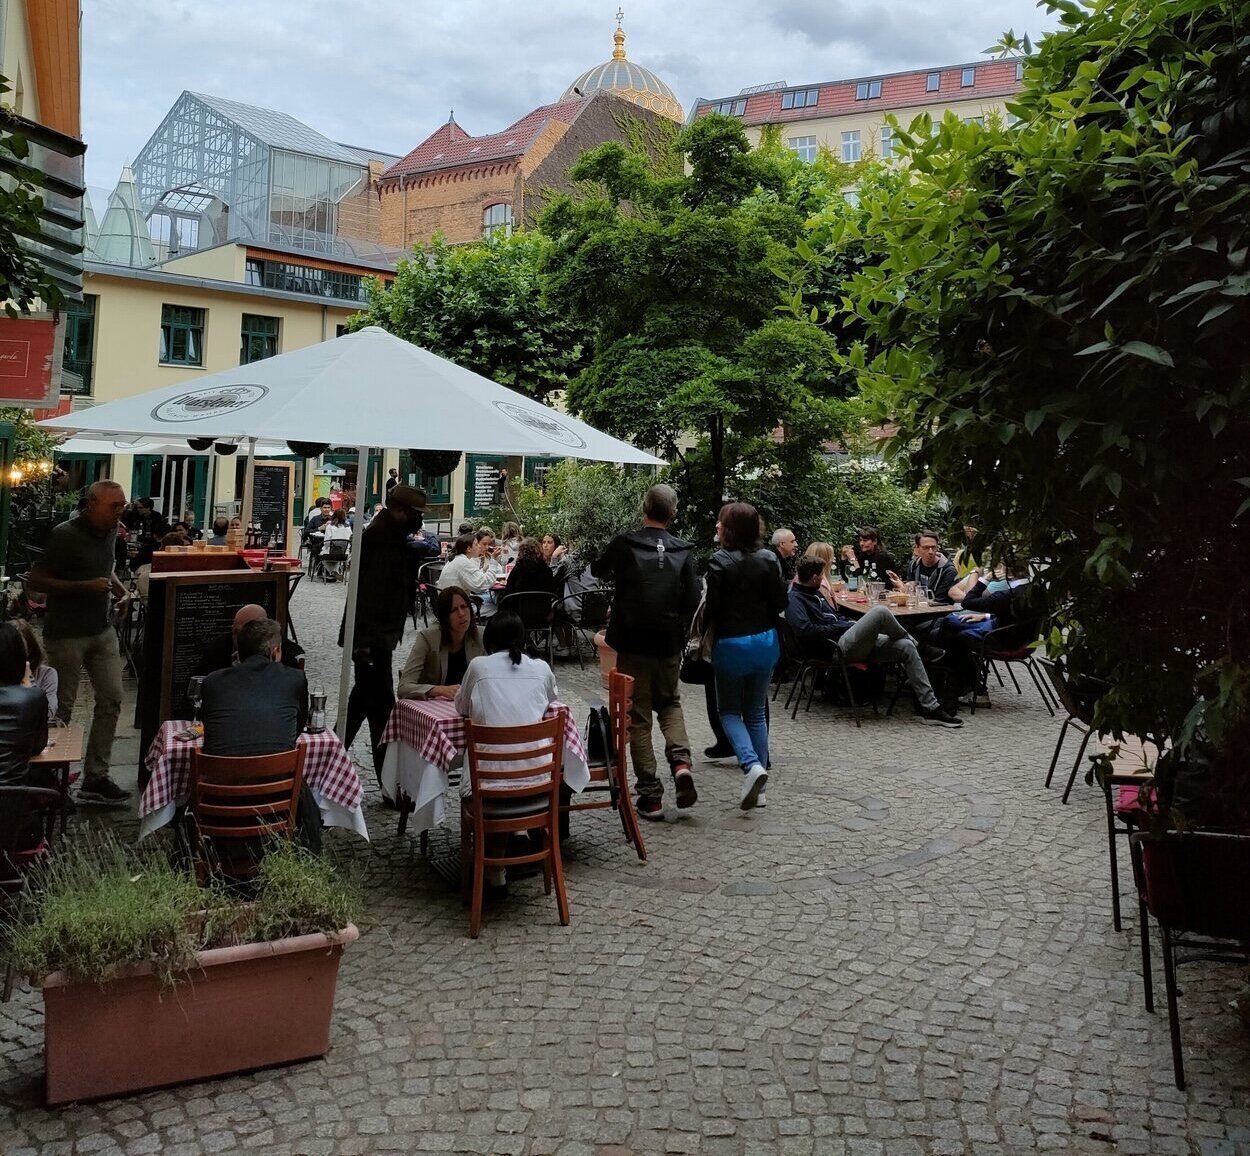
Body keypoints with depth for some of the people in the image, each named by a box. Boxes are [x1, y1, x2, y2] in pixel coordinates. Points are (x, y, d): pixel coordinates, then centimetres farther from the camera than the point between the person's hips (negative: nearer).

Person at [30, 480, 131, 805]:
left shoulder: (110, 531, 6)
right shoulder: (65, 535, -16)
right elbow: (37, 581, -14)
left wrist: (121, 590, 5)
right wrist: (86, 586, -22)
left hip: (102, 630, 7)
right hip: (66, 634, -7)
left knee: (111, 699, 2)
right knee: (62, 708, 3)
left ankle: (95, 778, 11)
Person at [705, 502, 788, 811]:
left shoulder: (720, 561, -15)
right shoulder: (768, 559, -3)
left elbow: (712, 608, -14)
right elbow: (781, 602, -1)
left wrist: (706, 624, 5)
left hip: (731, 643, -4)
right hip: (765, 641, 4)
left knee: (729, 711, 11)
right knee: (755, 713, 15)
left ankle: (751, 765, -12)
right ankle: (758, 776, 15)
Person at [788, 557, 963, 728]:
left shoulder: (813, 593, 22)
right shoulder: (795, 599, -7)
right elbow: (805, 629, -22)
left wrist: (852, 622, 11)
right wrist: (843, 625, -13)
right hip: (838, 646, -9)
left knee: (906, 648, -5)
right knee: (880, 612, -26)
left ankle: (931, 709, -7)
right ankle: (916, 644, 5)